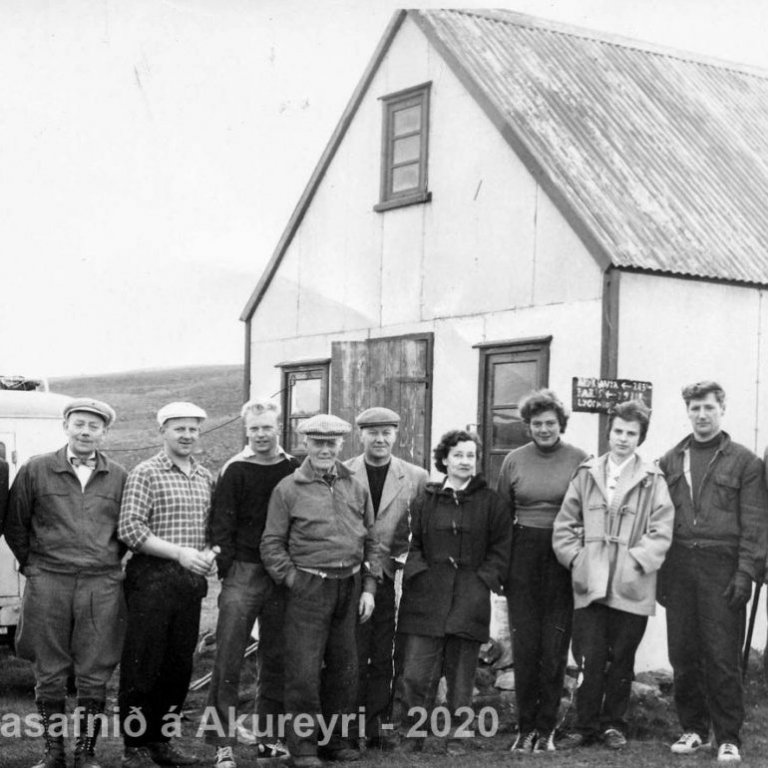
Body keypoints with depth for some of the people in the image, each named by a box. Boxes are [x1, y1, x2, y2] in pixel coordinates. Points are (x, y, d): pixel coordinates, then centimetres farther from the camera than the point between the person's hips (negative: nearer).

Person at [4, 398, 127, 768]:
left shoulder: (118, 477, 7)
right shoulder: (36, 470, 3)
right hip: (47, 584, -1)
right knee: (49, 674, 4)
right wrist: (33, 565, 8)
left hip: (102, 586, 1)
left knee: (94, 676, 3)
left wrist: (107, 562, 10)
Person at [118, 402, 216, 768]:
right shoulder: (145, 473, -6)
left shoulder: (205, 477, 13)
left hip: (191, 580, 6)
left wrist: (209, 552, -1)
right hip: (152, 580, -6)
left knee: (179, 667, 11)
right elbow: (130, 528, -13)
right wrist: (179, 552, -18)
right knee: (142, 666, -1)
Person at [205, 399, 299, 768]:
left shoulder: (294, 470, 7)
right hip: (243, 572, -3)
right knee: (228, 660, -7)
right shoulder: (235, 471, -1)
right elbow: (221, 523, -3)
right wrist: (226, 568, -10)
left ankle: (268, 737, 19)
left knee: (276, 658, 9)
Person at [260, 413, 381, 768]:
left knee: (344, 666, 11)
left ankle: (336, 739, 23)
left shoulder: (356, 488, 11)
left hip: (350, 587, 4)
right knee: (304, 670, -3)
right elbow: (271, 544, -2)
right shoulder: (288, 489, -2)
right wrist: (294, 580, -9)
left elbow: (370, 540, 14)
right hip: (309, 588, -4)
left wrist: (369, 587, 8)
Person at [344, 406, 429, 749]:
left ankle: (379, 725, 12)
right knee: (354, 656, 0)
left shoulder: (416, 477, 5)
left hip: (391, 576, 1)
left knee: (384, 657, 5)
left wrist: (407, 560, -3)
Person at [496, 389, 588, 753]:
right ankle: (525, 727, 12)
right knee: (524, 644, 3)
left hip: (564, 559, -2)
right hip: (523, 556, 2)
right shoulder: (514, 460, 6)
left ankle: (546, 729, 12)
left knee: (554, 647, 2)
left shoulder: (579, 461, -1)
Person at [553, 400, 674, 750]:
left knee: (621, 661, 8)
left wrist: (636, 561, -11)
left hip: (631, 589, -1)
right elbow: (564, 526, 10)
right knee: (590, 660, 0)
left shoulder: (652, 480, 1)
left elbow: (661, 532, -2)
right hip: (590, 586, 1)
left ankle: (614, 724, 22)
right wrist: (576, 560, -1)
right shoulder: (586, 474, 7)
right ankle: (586, 725, 11)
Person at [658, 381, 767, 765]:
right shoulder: (670, 461, 12)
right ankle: (693, 728, 19)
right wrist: (658, 571, 3)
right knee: (683, 653, 7)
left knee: (723, 655, -3)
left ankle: (728, 737, 5)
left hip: (721, 566, -3)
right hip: (677, 566, 3)